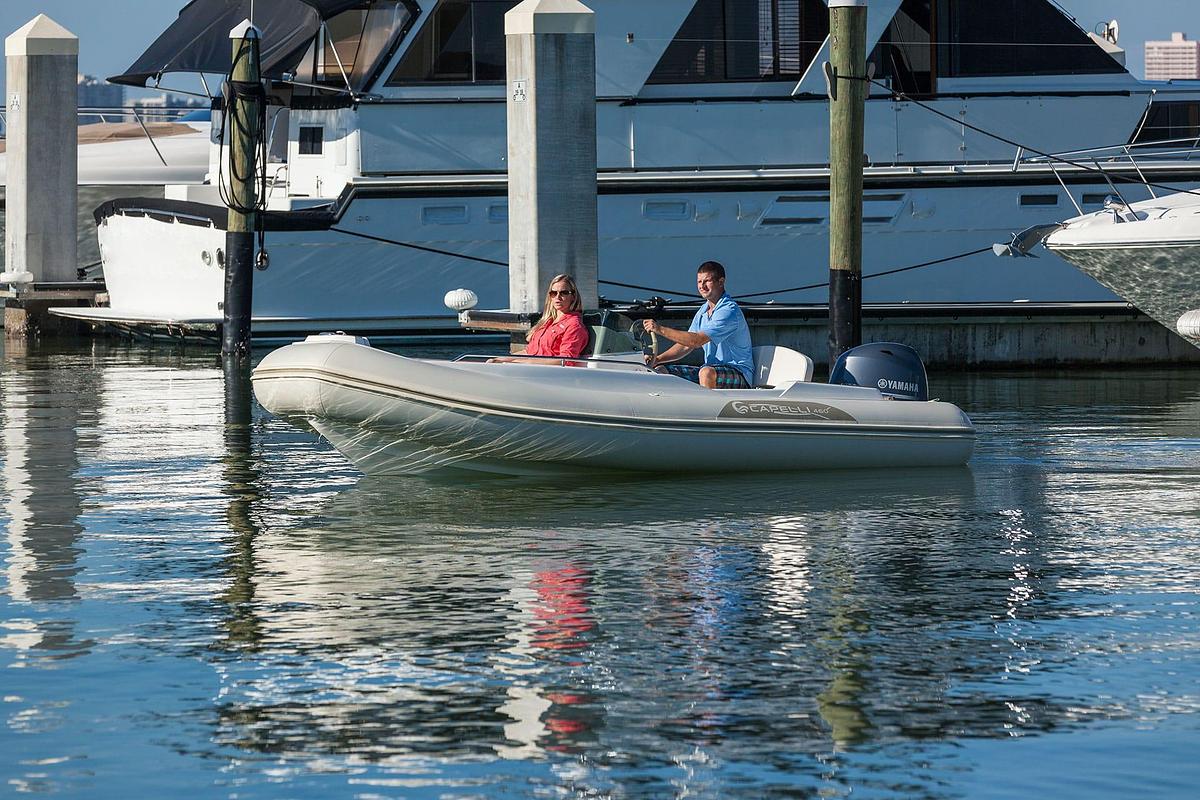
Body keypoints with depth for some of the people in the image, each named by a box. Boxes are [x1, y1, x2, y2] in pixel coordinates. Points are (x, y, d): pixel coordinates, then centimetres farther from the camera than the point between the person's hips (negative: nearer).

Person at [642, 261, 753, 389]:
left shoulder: (729, 311, -17)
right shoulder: (703, 311, 13)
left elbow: (697, 341, -24)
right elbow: (686, 345, 15)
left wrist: (661, 329, -22)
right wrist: (657, 359, 1)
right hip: (713, 369, 9)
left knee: (706, 372, -41)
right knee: (660, 370, -1)